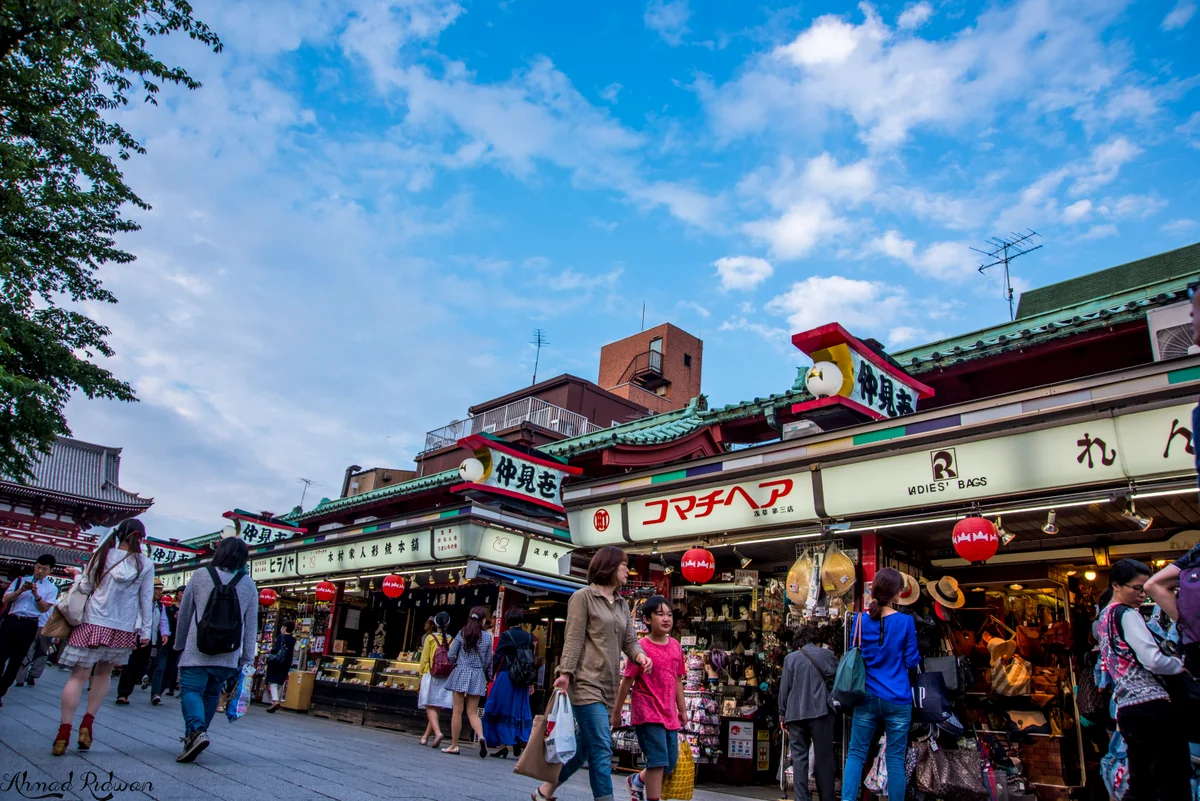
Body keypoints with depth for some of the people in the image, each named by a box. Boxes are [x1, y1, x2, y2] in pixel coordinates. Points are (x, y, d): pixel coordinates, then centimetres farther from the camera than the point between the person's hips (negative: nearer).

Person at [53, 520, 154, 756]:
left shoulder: (102, 555, 0)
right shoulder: (145, 565, -2)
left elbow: (85, 588, 3)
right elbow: (146, 600, 0)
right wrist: (146, 631, 7)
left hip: (93, 623, 0)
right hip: (124, 630, 0)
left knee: (79, 675, 1)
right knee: (103, 674, 18)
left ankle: (64, 731, -3)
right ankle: (87, 723, 12)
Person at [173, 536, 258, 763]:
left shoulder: (200, 575, -1)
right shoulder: (249, 585, 4)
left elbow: (184, 612, 7)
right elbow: (251, 625, 6)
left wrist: (179, 645, 19)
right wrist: (247, 659, 13)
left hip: (197, 650, -3)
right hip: (228, 655, 3)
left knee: (191, 690, -3)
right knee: (211, 693, 18)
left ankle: (196, 731, -25)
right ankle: (195, 735, 25)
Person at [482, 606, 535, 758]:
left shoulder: (506, 635, -6)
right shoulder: (528, 636, 5)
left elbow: (497, 657, -8)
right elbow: (532, 659, 8)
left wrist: (491, 675, 1)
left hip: (506, 676, -3)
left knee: (501, 710, 7)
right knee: (519, 711, 12)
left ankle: (502, 744, 8)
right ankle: (520, 742, 3)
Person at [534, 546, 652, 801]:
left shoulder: (623, 605, 17)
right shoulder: (583, 597, -5)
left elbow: (629, 640, 10)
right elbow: (574, 640, -10)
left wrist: (640, 656, -11)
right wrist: (565, 673, -19)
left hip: (608, 686, 8)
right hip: (586, 684, -8)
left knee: (585, 747, 14)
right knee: (602, 750, -11)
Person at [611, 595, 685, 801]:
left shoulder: (675, 646, 5)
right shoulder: (641, 647, -14)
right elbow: (627, 681, -9)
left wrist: (682, 709, 17)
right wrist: (616, 712, -5)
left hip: (669, 714, 7)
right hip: (648, 713, -7)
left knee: (670, 764, 15)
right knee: (658, 760, -10)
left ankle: (638, 780, 40)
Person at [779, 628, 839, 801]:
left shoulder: (790, 658, 6)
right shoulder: (826, 654, 4)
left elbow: (784, 688, 6)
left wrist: (782, 714, 12)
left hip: (795, 713, 1)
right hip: (820, 711, -1)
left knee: (799, 757, 5)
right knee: (823, 757, 5)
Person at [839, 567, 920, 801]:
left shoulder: (860, 619, -3)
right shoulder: (905, 622, -8)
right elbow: (912, 662, -3)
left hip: (867, 698, 1)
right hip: (897, 700, -1)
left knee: (855, 754, 7)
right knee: (895, 759, 7)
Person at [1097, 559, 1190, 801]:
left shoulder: (1104, 616, 19)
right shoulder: (1127, 614, -9)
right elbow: (1153, 661, -17)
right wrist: (1183, 663, 0)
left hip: (1125, 707, 9)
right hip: (1150, 704, -9)